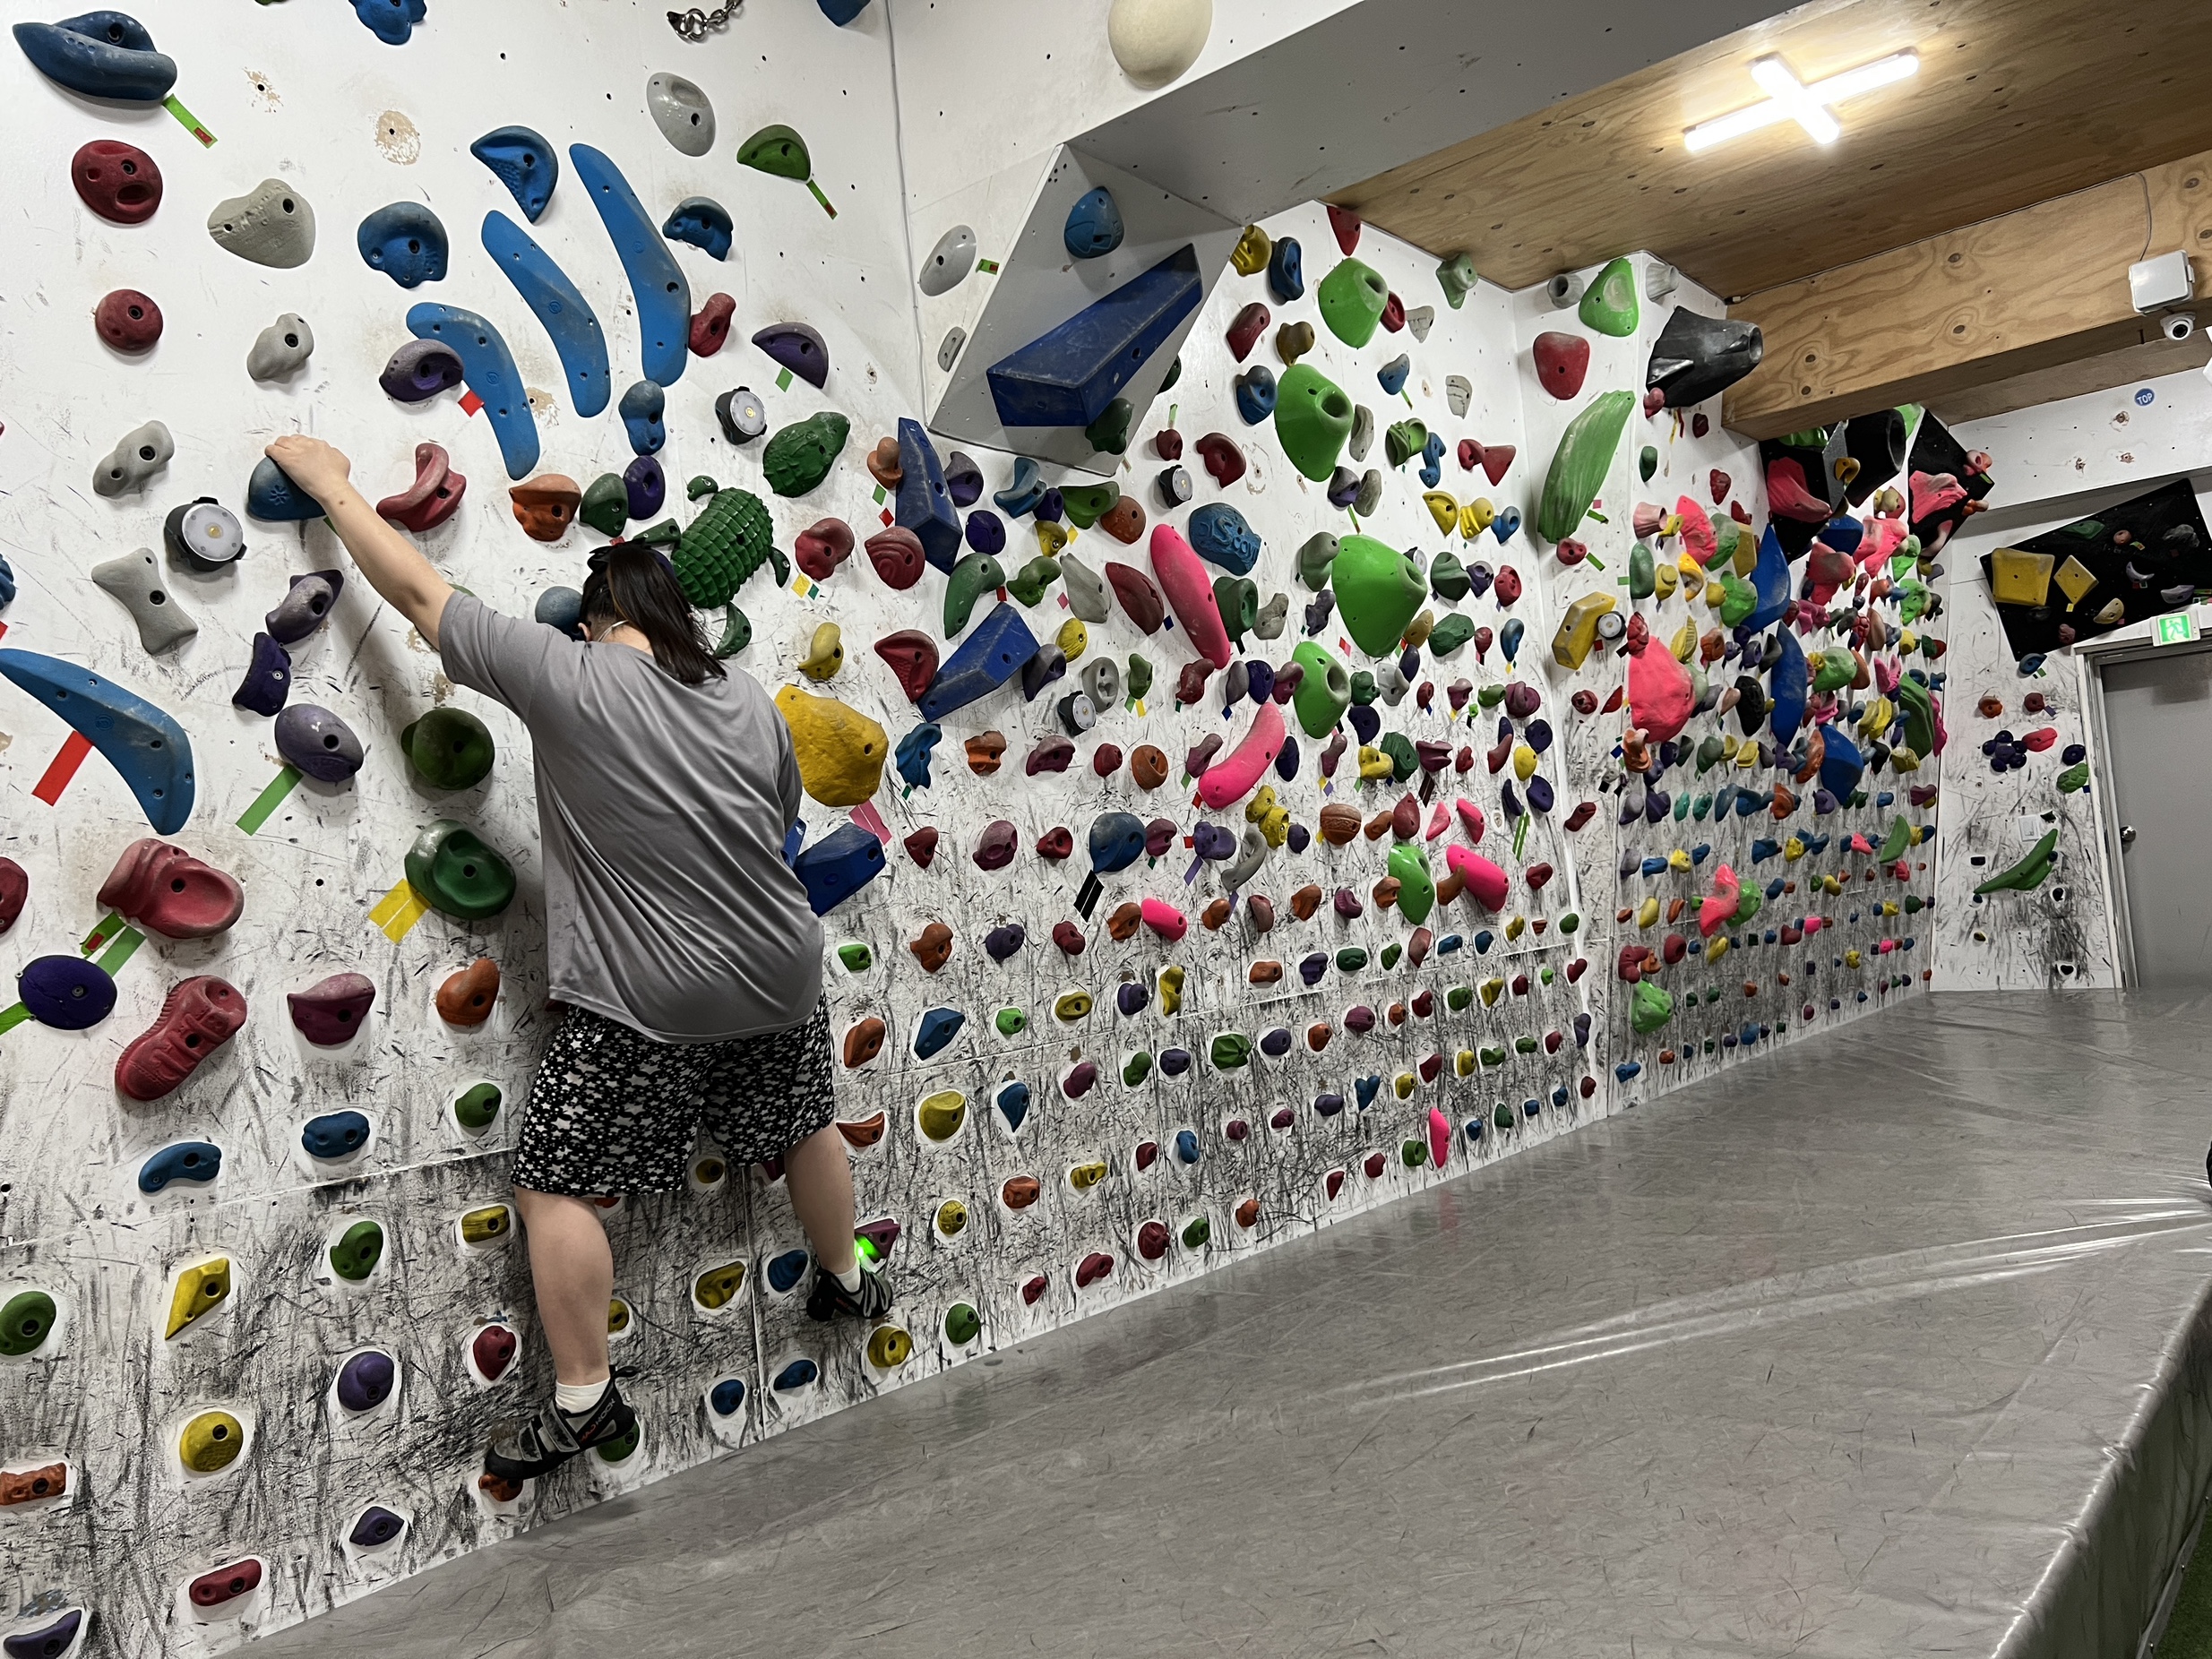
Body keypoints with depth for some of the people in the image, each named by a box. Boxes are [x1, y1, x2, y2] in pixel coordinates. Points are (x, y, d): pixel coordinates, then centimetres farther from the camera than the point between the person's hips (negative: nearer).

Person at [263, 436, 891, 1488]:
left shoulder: (565, 677, -10)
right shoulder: (750, 700, 5)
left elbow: (415, 591, -3)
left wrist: (329, 482, 11)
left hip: (649, 1004, -6)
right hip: (781, 977, 6)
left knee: (556, 1186, 9)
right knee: (802, 1127, 28)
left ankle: (583, 1403, 15)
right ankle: (848, 1282, 48)